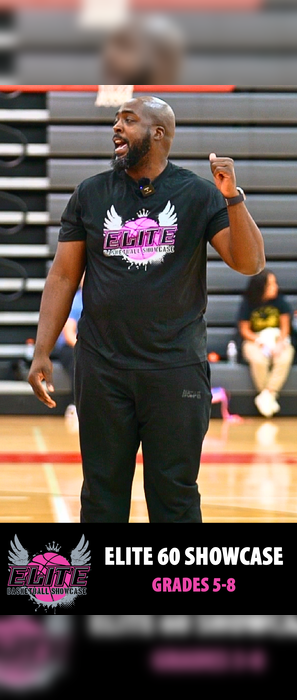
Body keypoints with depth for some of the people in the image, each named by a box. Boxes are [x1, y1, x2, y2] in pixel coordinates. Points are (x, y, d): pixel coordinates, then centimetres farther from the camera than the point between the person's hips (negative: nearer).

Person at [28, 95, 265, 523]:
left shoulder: (198, 195, 0)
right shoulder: (90, 195, 5)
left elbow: (250, 263, -7)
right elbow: (64, 276, 6)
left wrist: (233, 199, -20)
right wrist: (41, 352, -1)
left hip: (177, 370, -2)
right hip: (102, 370, 2)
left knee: (175, 495, 4)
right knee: (102, 493, 8)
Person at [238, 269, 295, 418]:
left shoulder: (280, 301, -2)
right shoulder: (248, 304, -7)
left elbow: (285, 325, 3)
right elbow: (244, 330, -3)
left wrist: (281, 342, -16)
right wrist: (262, 343, -17)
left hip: (278, 340, 1)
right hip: (255, 341, -1)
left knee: (285, 359, -33)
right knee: (259, 360, -36)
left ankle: (268, 395, -24)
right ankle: (264, 395, -17)